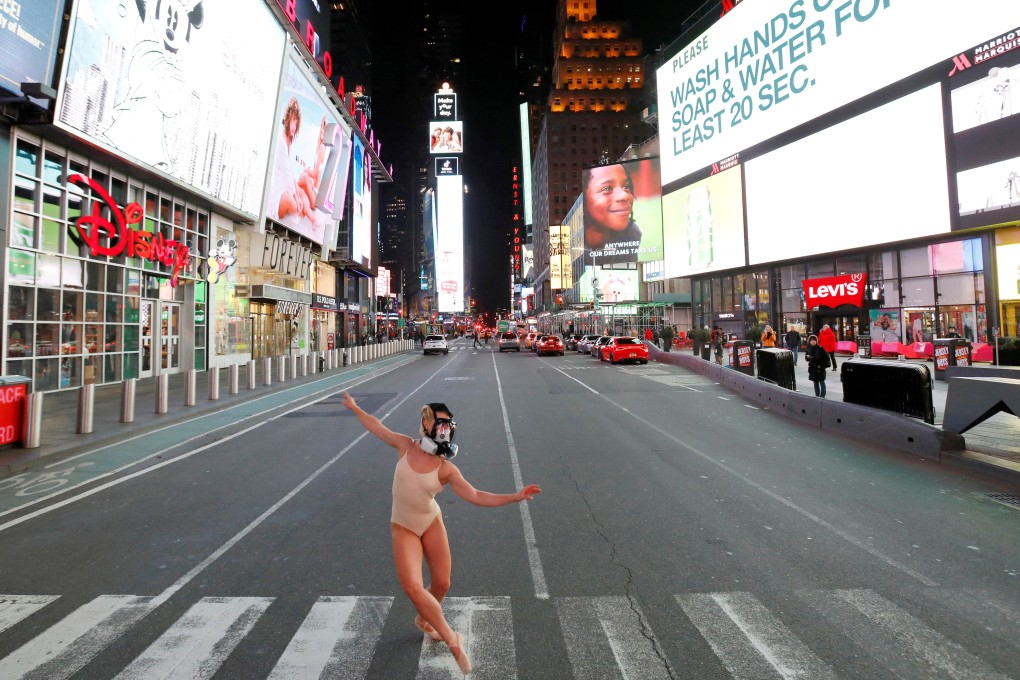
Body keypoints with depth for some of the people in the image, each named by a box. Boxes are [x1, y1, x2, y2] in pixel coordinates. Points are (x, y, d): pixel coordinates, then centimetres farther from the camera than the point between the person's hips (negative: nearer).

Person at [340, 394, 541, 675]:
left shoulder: (446, 468, -14)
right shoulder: (405, 446, -11)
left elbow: (476, 496, -16)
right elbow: (377, 426, 5)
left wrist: (515, 496, -25)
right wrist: (354, 407, 14)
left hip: (432, 524, 1)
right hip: (403, 528, -1)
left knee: (441, 584, 7)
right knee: (412, 586, -17)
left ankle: (423, 620, 42)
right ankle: (452, 640, -1)